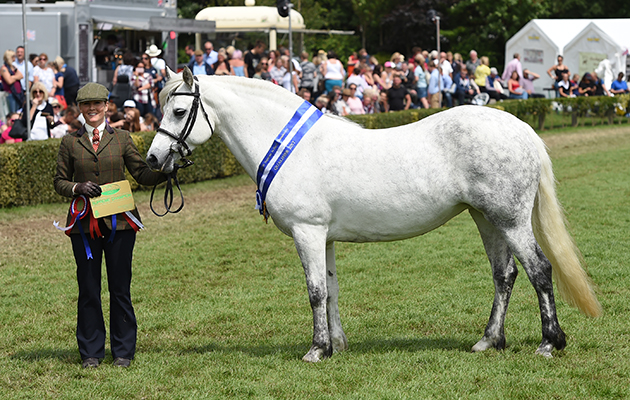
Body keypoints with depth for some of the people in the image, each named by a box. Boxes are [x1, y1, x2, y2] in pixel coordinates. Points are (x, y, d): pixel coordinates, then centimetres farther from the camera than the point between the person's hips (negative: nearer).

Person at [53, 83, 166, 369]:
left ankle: (123, 352, 12)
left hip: (119, 222, 0)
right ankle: (90, 353, 13)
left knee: (120, 288, 2)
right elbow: (59, 181, 10)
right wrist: (78, 188, -10)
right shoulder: (70, 142, 8)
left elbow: (142, 173, 6)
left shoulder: (121, 139, 8)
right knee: (88, 290, 3)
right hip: (84, 225, 0)